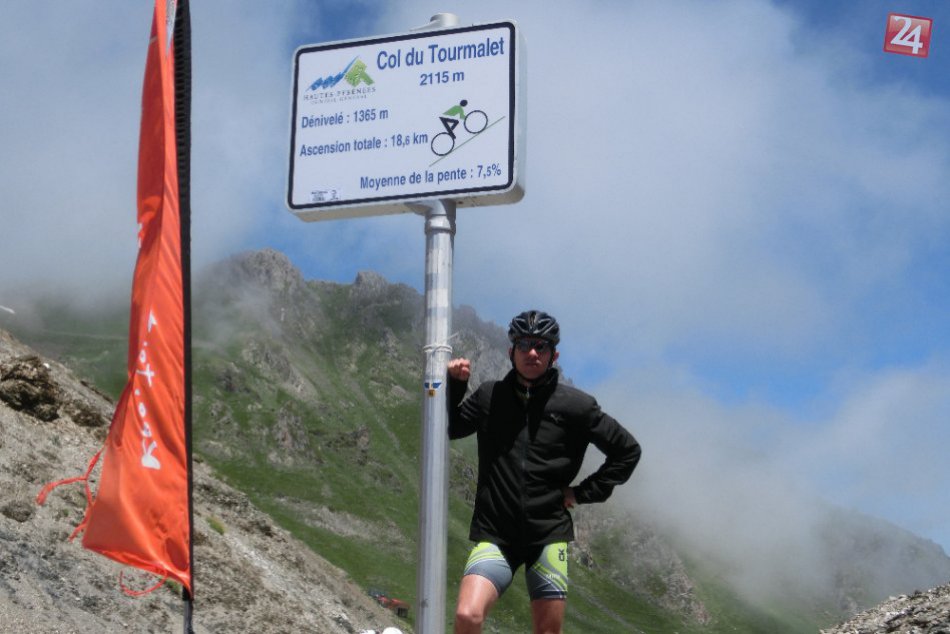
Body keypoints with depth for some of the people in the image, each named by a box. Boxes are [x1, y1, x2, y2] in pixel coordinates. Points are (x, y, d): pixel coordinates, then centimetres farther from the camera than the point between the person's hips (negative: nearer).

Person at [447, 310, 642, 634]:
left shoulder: (576, 405, -1)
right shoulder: (490, 396, 5)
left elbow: (627, 450, 6)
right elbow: (446, 428, 13)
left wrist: (584, 492, 2)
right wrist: (454, 384, -1)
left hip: (548, 535, 0)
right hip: (495, 535, 0)